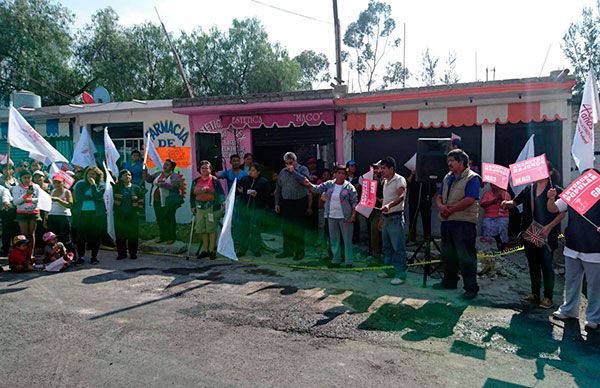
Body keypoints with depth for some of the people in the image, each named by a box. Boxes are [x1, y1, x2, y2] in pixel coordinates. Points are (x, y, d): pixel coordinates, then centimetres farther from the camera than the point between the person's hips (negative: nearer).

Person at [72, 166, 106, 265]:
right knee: (81, 236, -1)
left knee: (95, 235, 2)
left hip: (96, 214, -1)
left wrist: (93, 184, -9)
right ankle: (81, 256, 9)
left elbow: (98, 196, -11)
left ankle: (94, 257, 12)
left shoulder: (101, 185, 7)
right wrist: (91, 197, -5)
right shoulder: (80, 184, 11)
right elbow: (78, 197, -3)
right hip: (82, 213, 1)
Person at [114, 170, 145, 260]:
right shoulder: (117, 187, 7)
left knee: (133, 235, 3)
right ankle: (121, 253, 15)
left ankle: (133, 253, 15)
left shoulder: (136, 188, 6)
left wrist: (139, 209, 2)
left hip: (133, 215, 0)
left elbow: (141, 200, 8)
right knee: (120, 235, 4)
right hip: (119, 215, 1)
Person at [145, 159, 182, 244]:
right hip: (157, 201, 6)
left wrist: (162, 184, -22)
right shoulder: (158, 174, 16)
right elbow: (148, 179, 15)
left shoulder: (175, 176, -4)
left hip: (168, 202, -6)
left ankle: (171, 238, 11)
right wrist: (145, 172, 0)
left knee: (170, 220, 1)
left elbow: (174, 186, -19)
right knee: (160, 219, 10)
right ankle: (163, 237, 22)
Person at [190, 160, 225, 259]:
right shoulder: (196, 181, 13)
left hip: (212, 208, -5)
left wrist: (222, 202, -22)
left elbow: (221, 193, -7)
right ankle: (205, 250, 19)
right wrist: (193, 206, 11)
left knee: (211, 229, -2)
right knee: (202, 230, 7)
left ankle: (212, 250, 8)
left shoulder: (215, 180, -2)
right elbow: (192, 194, 18)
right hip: (200, 208, 5)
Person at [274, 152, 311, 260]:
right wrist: (277, 203, 12)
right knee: (286, 228, 8)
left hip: (300, 203, -4)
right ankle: (287, 250, 20)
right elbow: (278, 188, 17)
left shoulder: (302, 169, 0)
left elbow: (304, 181, -21)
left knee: (299, 229, 0)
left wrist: (293, 171, -15)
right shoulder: (282, 172, 13)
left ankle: (299, 252, 11)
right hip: (285, 203, 4)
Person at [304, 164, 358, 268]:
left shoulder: (349, 187, -5)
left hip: (345, 217, -4)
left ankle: (348, 261, 12)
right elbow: (317, 189, -3)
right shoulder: (329, 184, 4)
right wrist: (309, 185, -22)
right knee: (333, 239, 12)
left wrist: (353, 215, -12)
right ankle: (336, 260, 24)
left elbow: (354, 202, -5)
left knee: (347, 239, 2)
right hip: (332, 217, 4)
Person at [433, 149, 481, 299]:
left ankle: (471, 287, 5)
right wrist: (441, 207, -7)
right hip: (446, 222, 8)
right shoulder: (447, 178, 16)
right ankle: (449, 281, 32)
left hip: (464, 223, -8)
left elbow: (469, 200, -19)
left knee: (466, 257, -4)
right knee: (448, 255, 17)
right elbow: (439, 196, 15)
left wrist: (450, 209, -16)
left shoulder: (472, 178, -9)